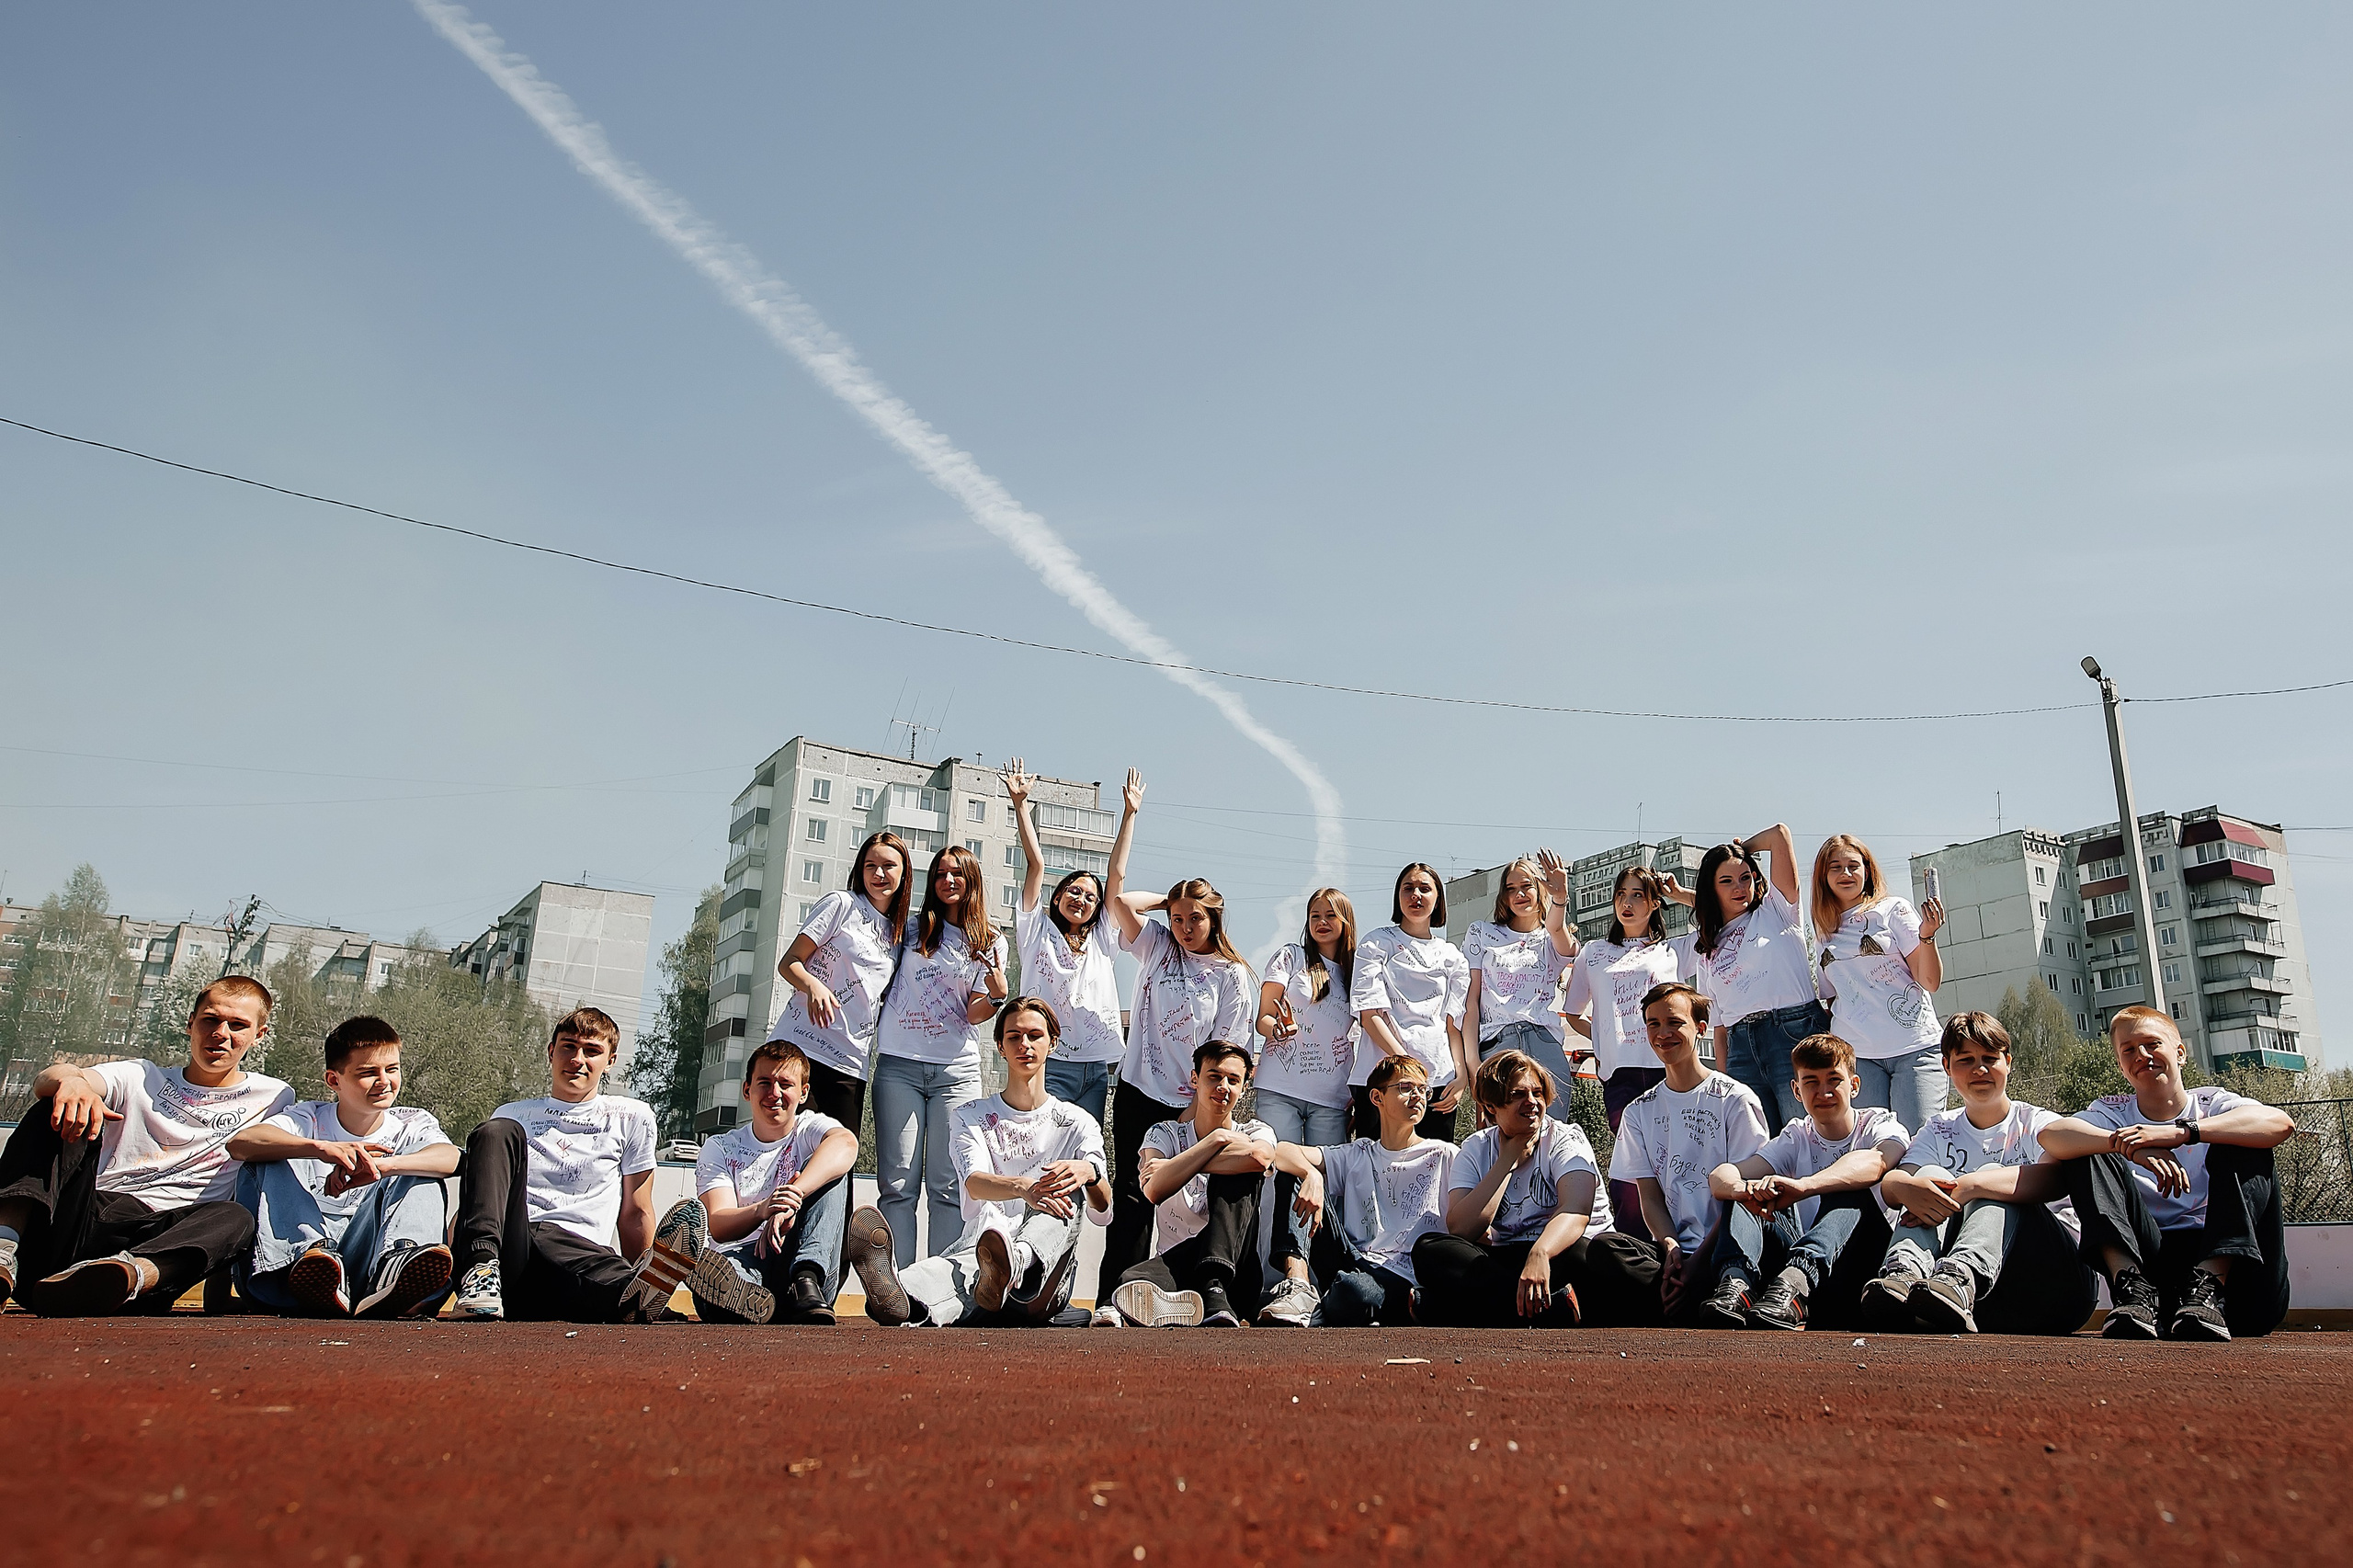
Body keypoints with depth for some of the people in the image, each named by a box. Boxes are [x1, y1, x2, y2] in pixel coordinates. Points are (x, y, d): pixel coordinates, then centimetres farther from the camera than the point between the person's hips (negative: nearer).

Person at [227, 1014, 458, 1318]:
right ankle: (312, 1254, -40)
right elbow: (239, 1144, -15)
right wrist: (322, 1148, -32)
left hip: (367, 1262, 0)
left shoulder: (413, 1125, 10)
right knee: (266, 1163, -12)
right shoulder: (307, 1119, 9)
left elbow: (451, 1157, -15)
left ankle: (395, 1265, -44)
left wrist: (384, 1165, -34)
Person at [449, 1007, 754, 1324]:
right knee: (498, 1133, -23)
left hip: (577, 1251, -2)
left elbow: (635, 1214, 18)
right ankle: (483, 1268, -41)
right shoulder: (511, 1116, 26)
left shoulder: (630, 1117, 20)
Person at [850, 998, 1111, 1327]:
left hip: (1047, 1277, 1)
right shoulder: (972, 1117, 17)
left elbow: (1102, 1211, -1)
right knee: (987, 1217, -36)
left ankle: (1013, 1263, -60)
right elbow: (975, 1183, -6)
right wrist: (1023, 1187, -29)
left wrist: (1088, 1172, -26)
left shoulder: (1076, 1123, 15)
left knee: (1066, 1190, -28)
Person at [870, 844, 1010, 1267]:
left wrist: (997, 995, -19)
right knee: (898, 1184, -4)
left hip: (956, 1070, 0)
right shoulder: (913, 930, 11)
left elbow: (974, 1014, -1)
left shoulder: (990, 943, 10)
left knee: (948, 1187, -3)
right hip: (898, 1064, 1)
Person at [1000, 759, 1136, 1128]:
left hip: (1096, 1069, 5)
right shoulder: (1038, 931, 8)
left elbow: (1117, 871, 17)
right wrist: (1020, 803, -1)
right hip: (1050, 1064, -4)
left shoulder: (1099, 938, 17)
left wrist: (1131, 810, 18)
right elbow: (1035, 864, 3)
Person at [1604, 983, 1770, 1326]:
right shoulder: (1639, 1112, 16)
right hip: (1669, 1249, 4)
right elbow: (1649, 1196, 9)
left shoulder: (1736, 1100, 3)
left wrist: (1699, 1261, -15)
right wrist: (1671, 1248, -13)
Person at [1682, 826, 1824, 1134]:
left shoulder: (1777, 910, 10)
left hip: (1796, 1033, -4)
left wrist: (1740, 848, 17)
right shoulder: (1706, 950, 20)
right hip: (1742, 1048, 4)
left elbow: (1779, 832, 1)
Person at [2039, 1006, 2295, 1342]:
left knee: (2246, 1150, -17)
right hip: (2146, 1253, 1)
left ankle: (2207, 1286, -31)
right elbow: (2049, 1135, -13)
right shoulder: (2113, 1112, 10)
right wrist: (2129, 1146, -30)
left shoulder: (2212, 1103, 8)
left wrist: (2179, 1132, -29)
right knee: (2089, 1153, -14)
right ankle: (2133, 1288, -31)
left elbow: (2281, 1124, -17)